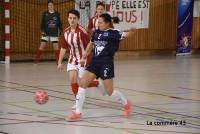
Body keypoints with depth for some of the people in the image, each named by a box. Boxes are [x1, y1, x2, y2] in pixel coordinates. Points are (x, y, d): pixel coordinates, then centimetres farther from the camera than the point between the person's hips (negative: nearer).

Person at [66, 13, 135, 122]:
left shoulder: (113, 33, -6)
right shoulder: (96, 32, 11)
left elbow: (125, 35, -19)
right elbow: (91, 44, 27)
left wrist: (131, 31, -40)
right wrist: (84, 57, 27)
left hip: (106, 64, -6)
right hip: (94, 62, 6)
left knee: (109, 92, 0)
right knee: (82, 83, -8)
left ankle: (126, 103, 30)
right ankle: (77, 112, -2)